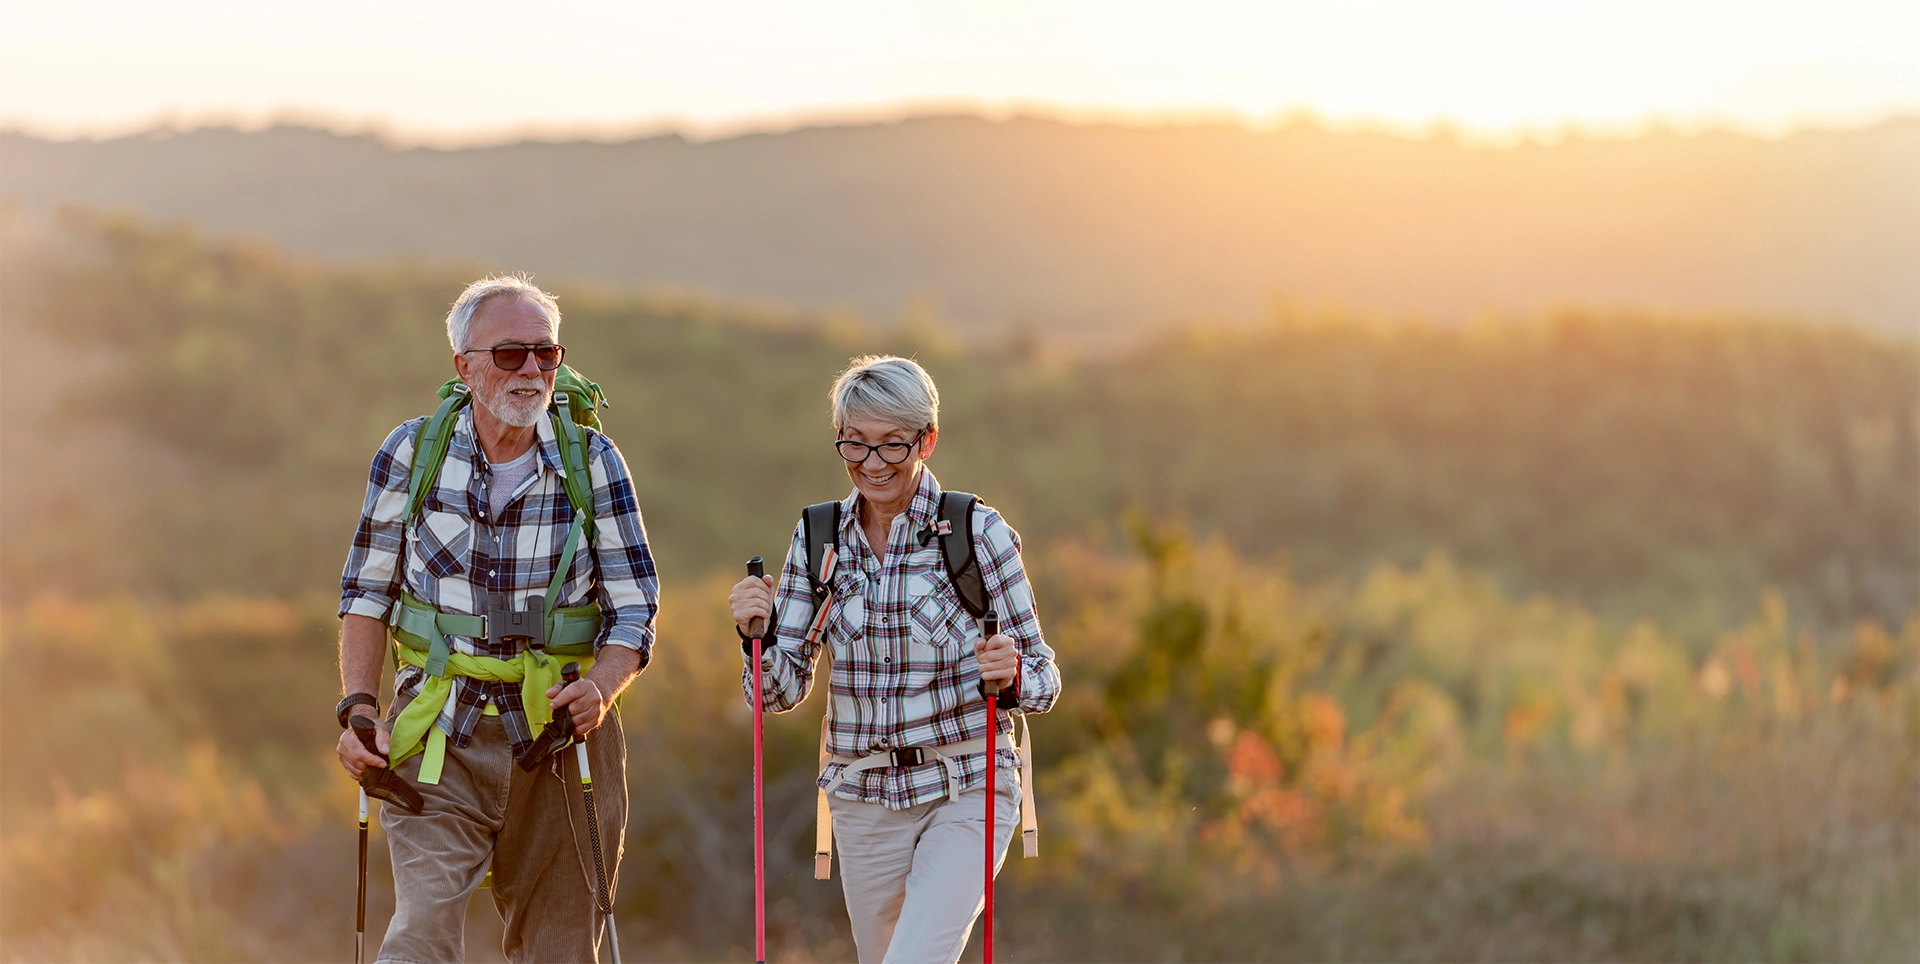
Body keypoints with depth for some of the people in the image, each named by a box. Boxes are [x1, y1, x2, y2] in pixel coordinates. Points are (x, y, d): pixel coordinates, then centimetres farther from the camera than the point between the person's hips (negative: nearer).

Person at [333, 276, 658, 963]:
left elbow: (634, 609, 0)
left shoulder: (593, 462, -1)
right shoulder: (411, 453, -1)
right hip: (438, 738, -1)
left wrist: (600, 687, -20)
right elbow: (367, 592, 7)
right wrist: (359, 708, -5)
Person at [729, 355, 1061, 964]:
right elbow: (784, 691, 3)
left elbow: (1043, 680, -6)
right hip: (863, 797, 4)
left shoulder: (978, 532, -8)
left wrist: (1011, 674, -28)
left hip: (967, 794, -4)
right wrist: (757, 634, -17)